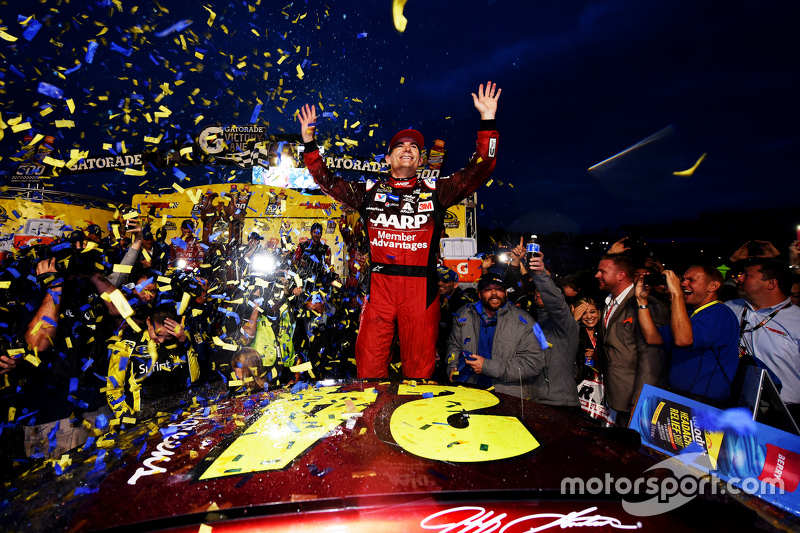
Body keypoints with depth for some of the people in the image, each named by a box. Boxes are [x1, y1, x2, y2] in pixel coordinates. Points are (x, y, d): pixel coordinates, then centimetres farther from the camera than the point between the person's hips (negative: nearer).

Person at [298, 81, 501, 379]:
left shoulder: (436, 191, 12)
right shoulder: (370, 192, 15)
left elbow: (478, 172, 4)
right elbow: (328, 181, 19)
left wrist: (487, 121, -2)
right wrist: (309, 142, 13)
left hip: (421, 287, 0)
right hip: (379, 284, 1)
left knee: (420, 367, 6)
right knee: (369, 365, 3)